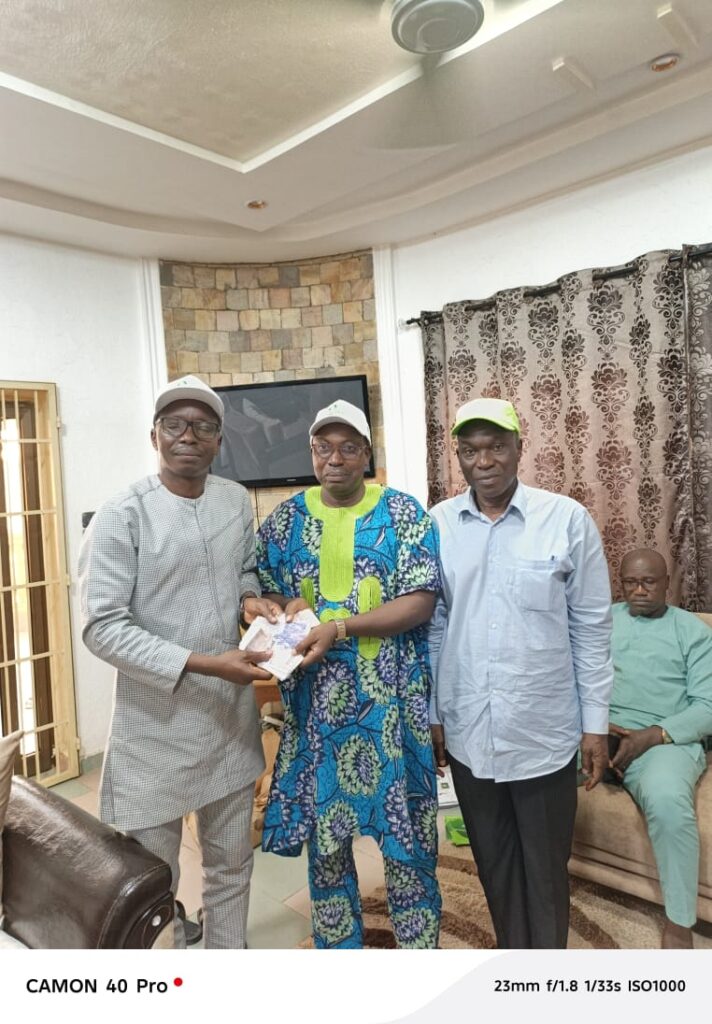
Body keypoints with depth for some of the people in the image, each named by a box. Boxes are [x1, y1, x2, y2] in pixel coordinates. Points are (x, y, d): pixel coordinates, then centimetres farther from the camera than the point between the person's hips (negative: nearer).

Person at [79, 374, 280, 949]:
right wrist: (202, 664, -25)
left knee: (232, 862, 21)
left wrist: (250, 599, -6)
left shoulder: (236, 501, 2)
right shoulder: (122, 516, -15)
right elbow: (102, 627, -18)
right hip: (156, 722, -5)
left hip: (230, 713, 5)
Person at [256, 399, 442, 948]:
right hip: (316, 702, 3)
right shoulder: (286, 519, 4)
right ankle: (338, 947, 38)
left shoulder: (402, 512, -4)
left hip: (391, 699, -2)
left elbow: (421, 601, -11)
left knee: (405, 832, 9)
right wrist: (286, 606, -13)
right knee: (323, 836, 15)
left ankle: (419, 947, 33)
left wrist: (340, 626, -21)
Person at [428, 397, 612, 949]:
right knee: (494, 862, 21)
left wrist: (596, 721, -3)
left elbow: (592, 628, -4)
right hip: (467, 733, 3)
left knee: (545, 867, 15)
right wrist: (432, 714, 6)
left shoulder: (568, 519, -9)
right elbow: (432, 627, 3)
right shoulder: (437, 525, -3)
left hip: (543, 733, -2)